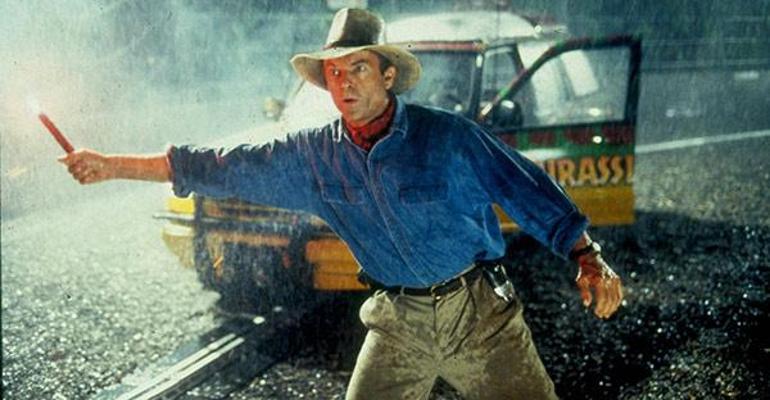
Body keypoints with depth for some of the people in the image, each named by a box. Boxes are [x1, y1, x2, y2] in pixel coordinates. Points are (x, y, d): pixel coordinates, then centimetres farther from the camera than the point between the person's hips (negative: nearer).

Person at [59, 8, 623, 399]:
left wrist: (587, 258, -18)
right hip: (399, 322, 3)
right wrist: (112, 166, 2)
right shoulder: (313, 155, -2)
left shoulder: (446, 136, -12)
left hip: (479, 311, -3)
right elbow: (218, 167, 2)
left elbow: (528, 190, -7)